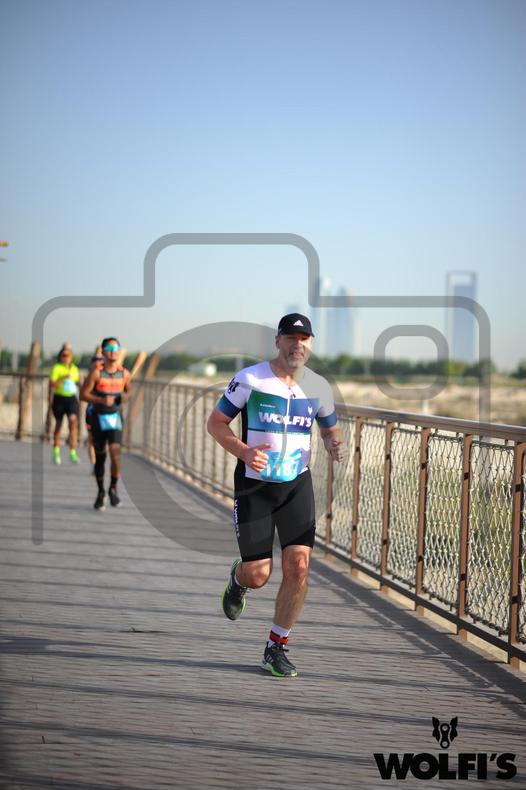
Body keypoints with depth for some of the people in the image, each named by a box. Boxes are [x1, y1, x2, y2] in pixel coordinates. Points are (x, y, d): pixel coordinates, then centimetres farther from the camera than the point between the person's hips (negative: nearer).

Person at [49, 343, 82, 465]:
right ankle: (56, 452, 27)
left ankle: (73, 454, -17)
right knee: (58, 424, 9)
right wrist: (64, 378, -23)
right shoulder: (57, 368, -4)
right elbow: (52, 384, -13)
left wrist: (80, 382, 0)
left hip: (72, 398, 3)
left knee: (73, 421, -15)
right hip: (59, 398, -3)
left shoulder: (75, 368, 11)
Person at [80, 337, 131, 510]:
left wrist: (125, 396, -5)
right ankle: (101, 492, 25)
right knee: (100, 456, 9)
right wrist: (102, 400, -22)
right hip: (98, 417, -1)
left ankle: (113, 488, -2)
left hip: (115, 417, 1)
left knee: (115, 451, -19)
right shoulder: (96, 373, -9)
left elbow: (129, 390, 19)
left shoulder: (124, 374, 1)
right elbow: (83, 394, -9)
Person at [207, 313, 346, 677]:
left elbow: (330, 428, 17)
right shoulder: (250, 379, -9)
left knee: (298, 567, -11)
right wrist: (244, 451, -21)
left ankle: (276, 647, 6)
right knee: (258, 575, -2)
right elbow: (215, 423, -4)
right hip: (254, 484, -2)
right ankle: (238, 578, 39)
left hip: (297, 484, 3)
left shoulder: (319, 386, 2)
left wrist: (335, 444, -8)